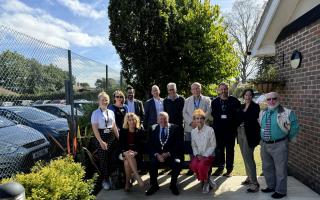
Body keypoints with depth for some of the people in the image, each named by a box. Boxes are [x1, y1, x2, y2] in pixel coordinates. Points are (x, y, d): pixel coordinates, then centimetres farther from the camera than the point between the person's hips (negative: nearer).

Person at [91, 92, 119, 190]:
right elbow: (95, 129, -12)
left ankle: (111, 177, 30)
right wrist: (101, 141, -17)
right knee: (103, 159, 4)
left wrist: (118, 137, 8)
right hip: (101, 136, -5)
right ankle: (105, 180, 20)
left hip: (111, 136, 5)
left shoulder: (111, 112, 8)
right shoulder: (95, 113, -7)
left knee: (111, 159, 12)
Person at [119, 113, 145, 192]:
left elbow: (141, 145, 0)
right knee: (129, 155, -34)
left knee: (127, 162, -31)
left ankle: (127, 183, -19)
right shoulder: (123, 131, 8)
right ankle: (137, 176, -34)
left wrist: (135, 152, -19)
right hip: (125, 153, 1)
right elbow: (121, 144, 2)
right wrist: (125, 152, -17)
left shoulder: (139, 131, 4)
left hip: (136, 154, -1)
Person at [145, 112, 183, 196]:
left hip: (171, 154, -1)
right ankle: (154, 185, -3)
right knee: (152, 162, -28)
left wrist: (168, 153, -15)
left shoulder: (175, 128, 3)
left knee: (177, 163, -29)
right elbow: (150, 145, 3)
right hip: (157, 154, 1)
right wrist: (157, 154, -14)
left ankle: (173, 185, -1)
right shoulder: (153, 128, 8)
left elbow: (178, 144, -3)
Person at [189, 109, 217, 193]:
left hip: (209, 155, -3)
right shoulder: (193, 131, 5)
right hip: (198, 155, 4)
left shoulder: (210, 130, -8)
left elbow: (213, 145, -5)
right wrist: (197, 155, -6)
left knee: (201, 165, -33)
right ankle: (207, 179, 0)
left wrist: (205, 155, -14)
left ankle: (206, 182, -1)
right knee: (193, 165, -28)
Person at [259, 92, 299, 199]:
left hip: (279, 145, -6)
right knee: (267, 167, 18)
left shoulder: (286, 113, -13)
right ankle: (271, 186, 37)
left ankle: (280, 191, 22)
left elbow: (295, 127, -5)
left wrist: (288, 138, 3)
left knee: (280, 169, 5)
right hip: (264, 144, 6)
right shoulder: (262, 113, 5)